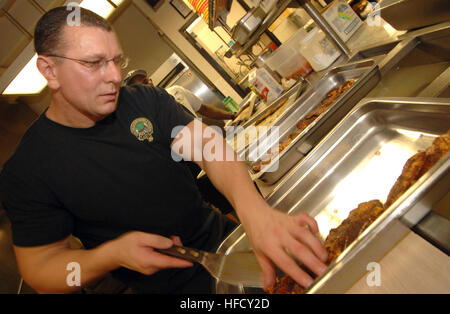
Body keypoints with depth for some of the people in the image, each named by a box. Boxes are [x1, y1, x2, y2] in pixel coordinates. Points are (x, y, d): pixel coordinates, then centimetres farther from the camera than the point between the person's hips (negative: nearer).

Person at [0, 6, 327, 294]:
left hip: (222, 236, 4)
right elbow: (39, 267, -11)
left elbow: (207, 144, -24)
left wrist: (255, 211, -44)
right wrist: (113, 254, -31)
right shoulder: (27, 171, -17)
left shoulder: (147, 101, -9)